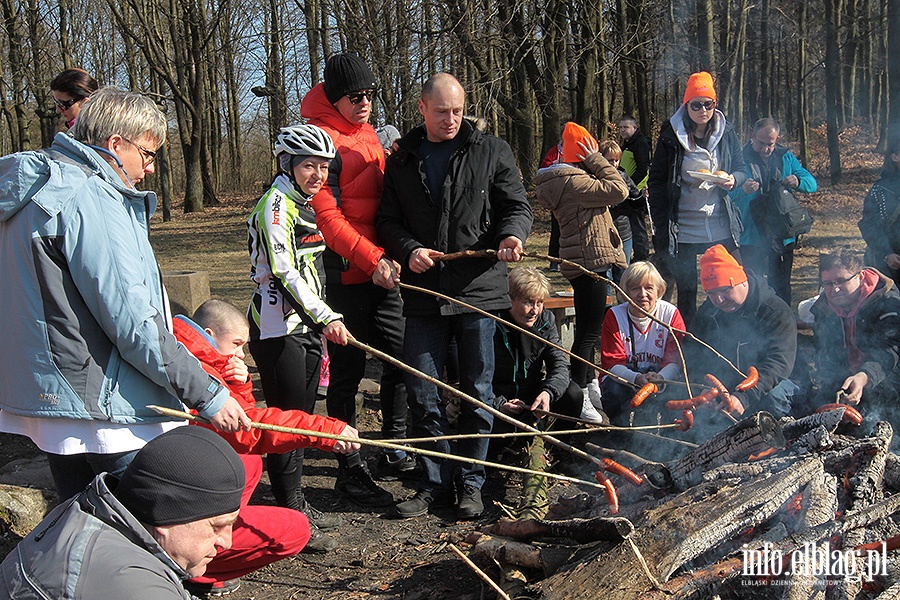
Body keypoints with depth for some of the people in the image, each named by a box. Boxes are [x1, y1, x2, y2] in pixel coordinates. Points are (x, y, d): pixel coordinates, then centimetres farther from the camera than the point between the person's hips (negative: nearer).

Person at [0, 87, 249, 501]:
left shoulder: (36, 189, 14)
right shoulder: (91, 199, -17)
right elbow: (131, 322, -22)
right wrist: (208, 394, -17)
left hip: (45, 398, 10)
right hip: (105, 409, -10)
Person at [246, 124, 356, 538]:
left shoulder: (307, 205, 17)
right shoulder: (275, 204, -11)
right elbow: (284, 271, -20)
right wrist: (327, 317, -23)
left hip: (307, 324, 9)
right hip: (278, 326, -9)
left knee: (303, 414, 13)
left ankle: (294, 499, 23)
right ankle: (290, 508, 1)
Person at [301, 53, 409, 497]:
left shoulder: (367, 133, 17)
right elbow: (326, 215, -17)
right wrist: (373, 259, -22)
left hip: (382, 270, 9)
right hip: (345, 275, -8)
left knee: (402, 357, 13)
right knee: (348, 372, 0)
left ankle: (393, 451, 30)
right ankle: (350, 471, 11)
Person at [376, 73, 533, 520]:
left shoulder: (491, 152, 4)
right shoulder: (402, 160, 10)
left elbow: (517, 206, 4)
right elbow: (387, 219, 10)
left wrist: (512, 234, -19)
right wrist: (408, 249, -11)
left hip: (478, 290, -2)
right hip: (423, 294, 2)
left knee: (477, 390, 7)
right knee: (423, 394, 5)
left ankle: (473, 482, 20)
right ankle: (435, 482, 20)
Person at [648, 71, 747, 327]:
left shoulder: (726, 133, 5)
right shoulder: (671, 136, -1)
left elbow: (742, 170, 13)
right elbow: (656, 182, 1)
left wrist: (733, 180, -12)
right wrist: (661, 226, -6)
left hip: (720, 227, 2)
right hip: (683, 229, -1)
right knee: (686, 292, 7)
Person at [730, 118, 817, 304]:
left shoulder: (786, 157, 10)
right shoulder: (741, 158, -3)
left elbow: (812, 183, 8)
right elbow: (727, 194, -10)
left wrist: (798, 182, -14)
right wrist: (743, 190, -31)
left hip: (782, 237, 3)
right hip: (752, 237, -3)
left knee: (781, 288, 12)